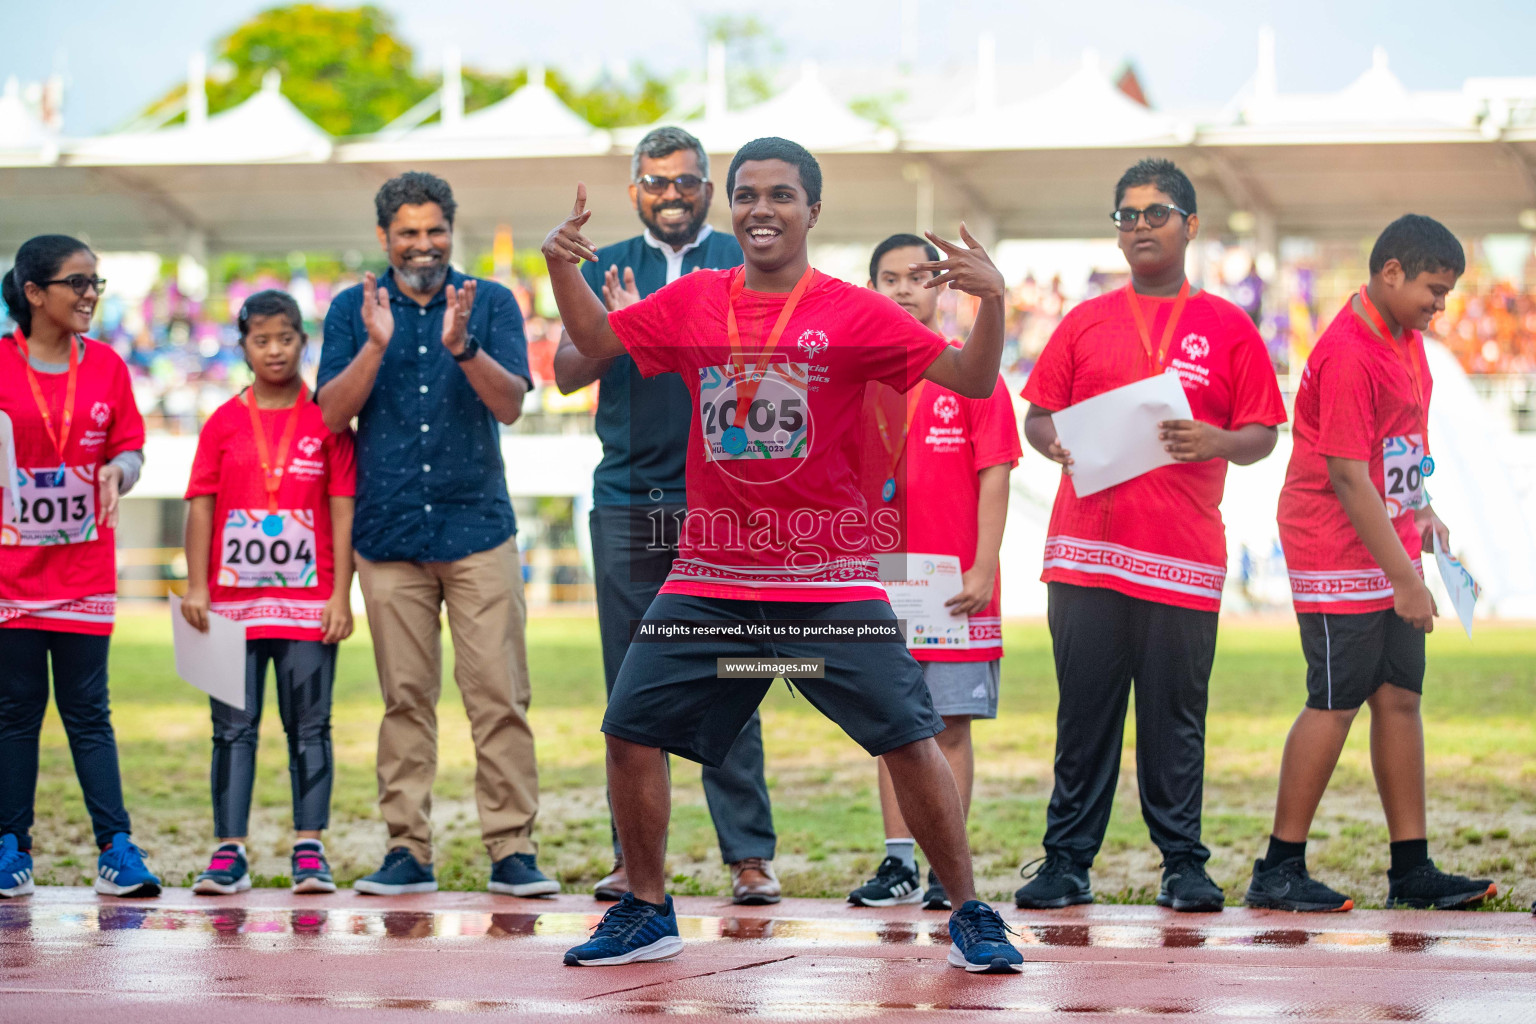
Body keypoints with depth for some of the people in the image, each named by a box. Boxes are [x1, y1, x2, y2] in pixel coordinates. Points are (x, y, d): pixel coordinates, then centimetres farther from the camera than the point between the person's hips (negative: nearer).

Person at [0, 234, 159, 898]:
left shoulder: (106, 367, 6)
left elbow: (129, 446, 10)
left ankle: (116, 850, 1)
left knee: (88, 713, 2)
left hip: (84, 568, 2)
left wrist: (119, 471, -11)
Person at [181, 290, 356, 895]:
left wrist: (341, 595, -5)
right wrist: (196, 587, -4)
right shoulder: (224, 424, 5)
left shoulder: (327, 421, 2)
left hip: (308, 603, -1)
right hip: (233, 600, 1)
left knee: (309, 728, 2)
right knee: (233, 728, 3)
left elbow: (343, 511, 0)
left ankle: (309, 849, 6)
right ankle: (229, 851, 5)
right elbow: (201, 507, 4)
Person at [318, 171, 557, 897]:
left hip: (477, 528, -1)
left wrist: (462, 346, -23)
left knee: (499, 695, -6)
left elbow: (509, 404, -6)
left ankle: (512, 850, -4)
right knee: (405, 698, 2)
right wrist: (376, 345, -16)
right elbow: (332, 414, -1)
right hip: (389, 533, 1)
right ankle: (407, 851, 5)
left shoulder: (490, 303, 5)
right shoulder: (353, 310, 7)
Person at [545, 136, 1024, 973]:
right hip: (709, 578, 3)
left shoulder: (852, 314, -5)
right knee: (630, 731, 0)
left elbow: (970, 380, -8)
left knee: (908, 739, -7)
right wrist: (562, 266, 0)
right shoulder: (693, 301, 6)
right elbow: (597, 341, 17)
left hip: (829, 577, -3)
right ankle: (646, 913, 18)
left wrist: (992, 300, -26)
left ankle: (970, 917, 7)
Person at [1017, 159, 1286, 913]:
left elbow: (1263, 436, 7)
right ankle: (1066, 863, 5)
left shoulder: (1227, 328, 9)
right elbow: (1037, 416, 14)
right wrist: (1055, 443, -9)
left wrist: (1218, 443, -13)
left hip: (1184, 556, -1)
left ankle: (1184, 866, 6)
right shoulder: (1085, 323, 14)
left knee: (1176, 718, 0)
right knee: (1084, 714, 1)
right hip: (1085, 552, 1)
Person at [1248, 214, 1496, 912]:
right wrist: (1404, 579, -21)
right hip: (1341, 557, -9)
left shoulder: (1405, 338, 10)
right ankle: (1278, 871, 1)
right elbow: (1348, 479, -22)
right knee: (1336, 703, -6)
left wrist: (1421, 509, 12)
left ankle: (1412, 870, 11)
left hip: (1390, 551, 9)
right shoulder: (1347, 354, -20)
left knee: (1400, 697, 7)